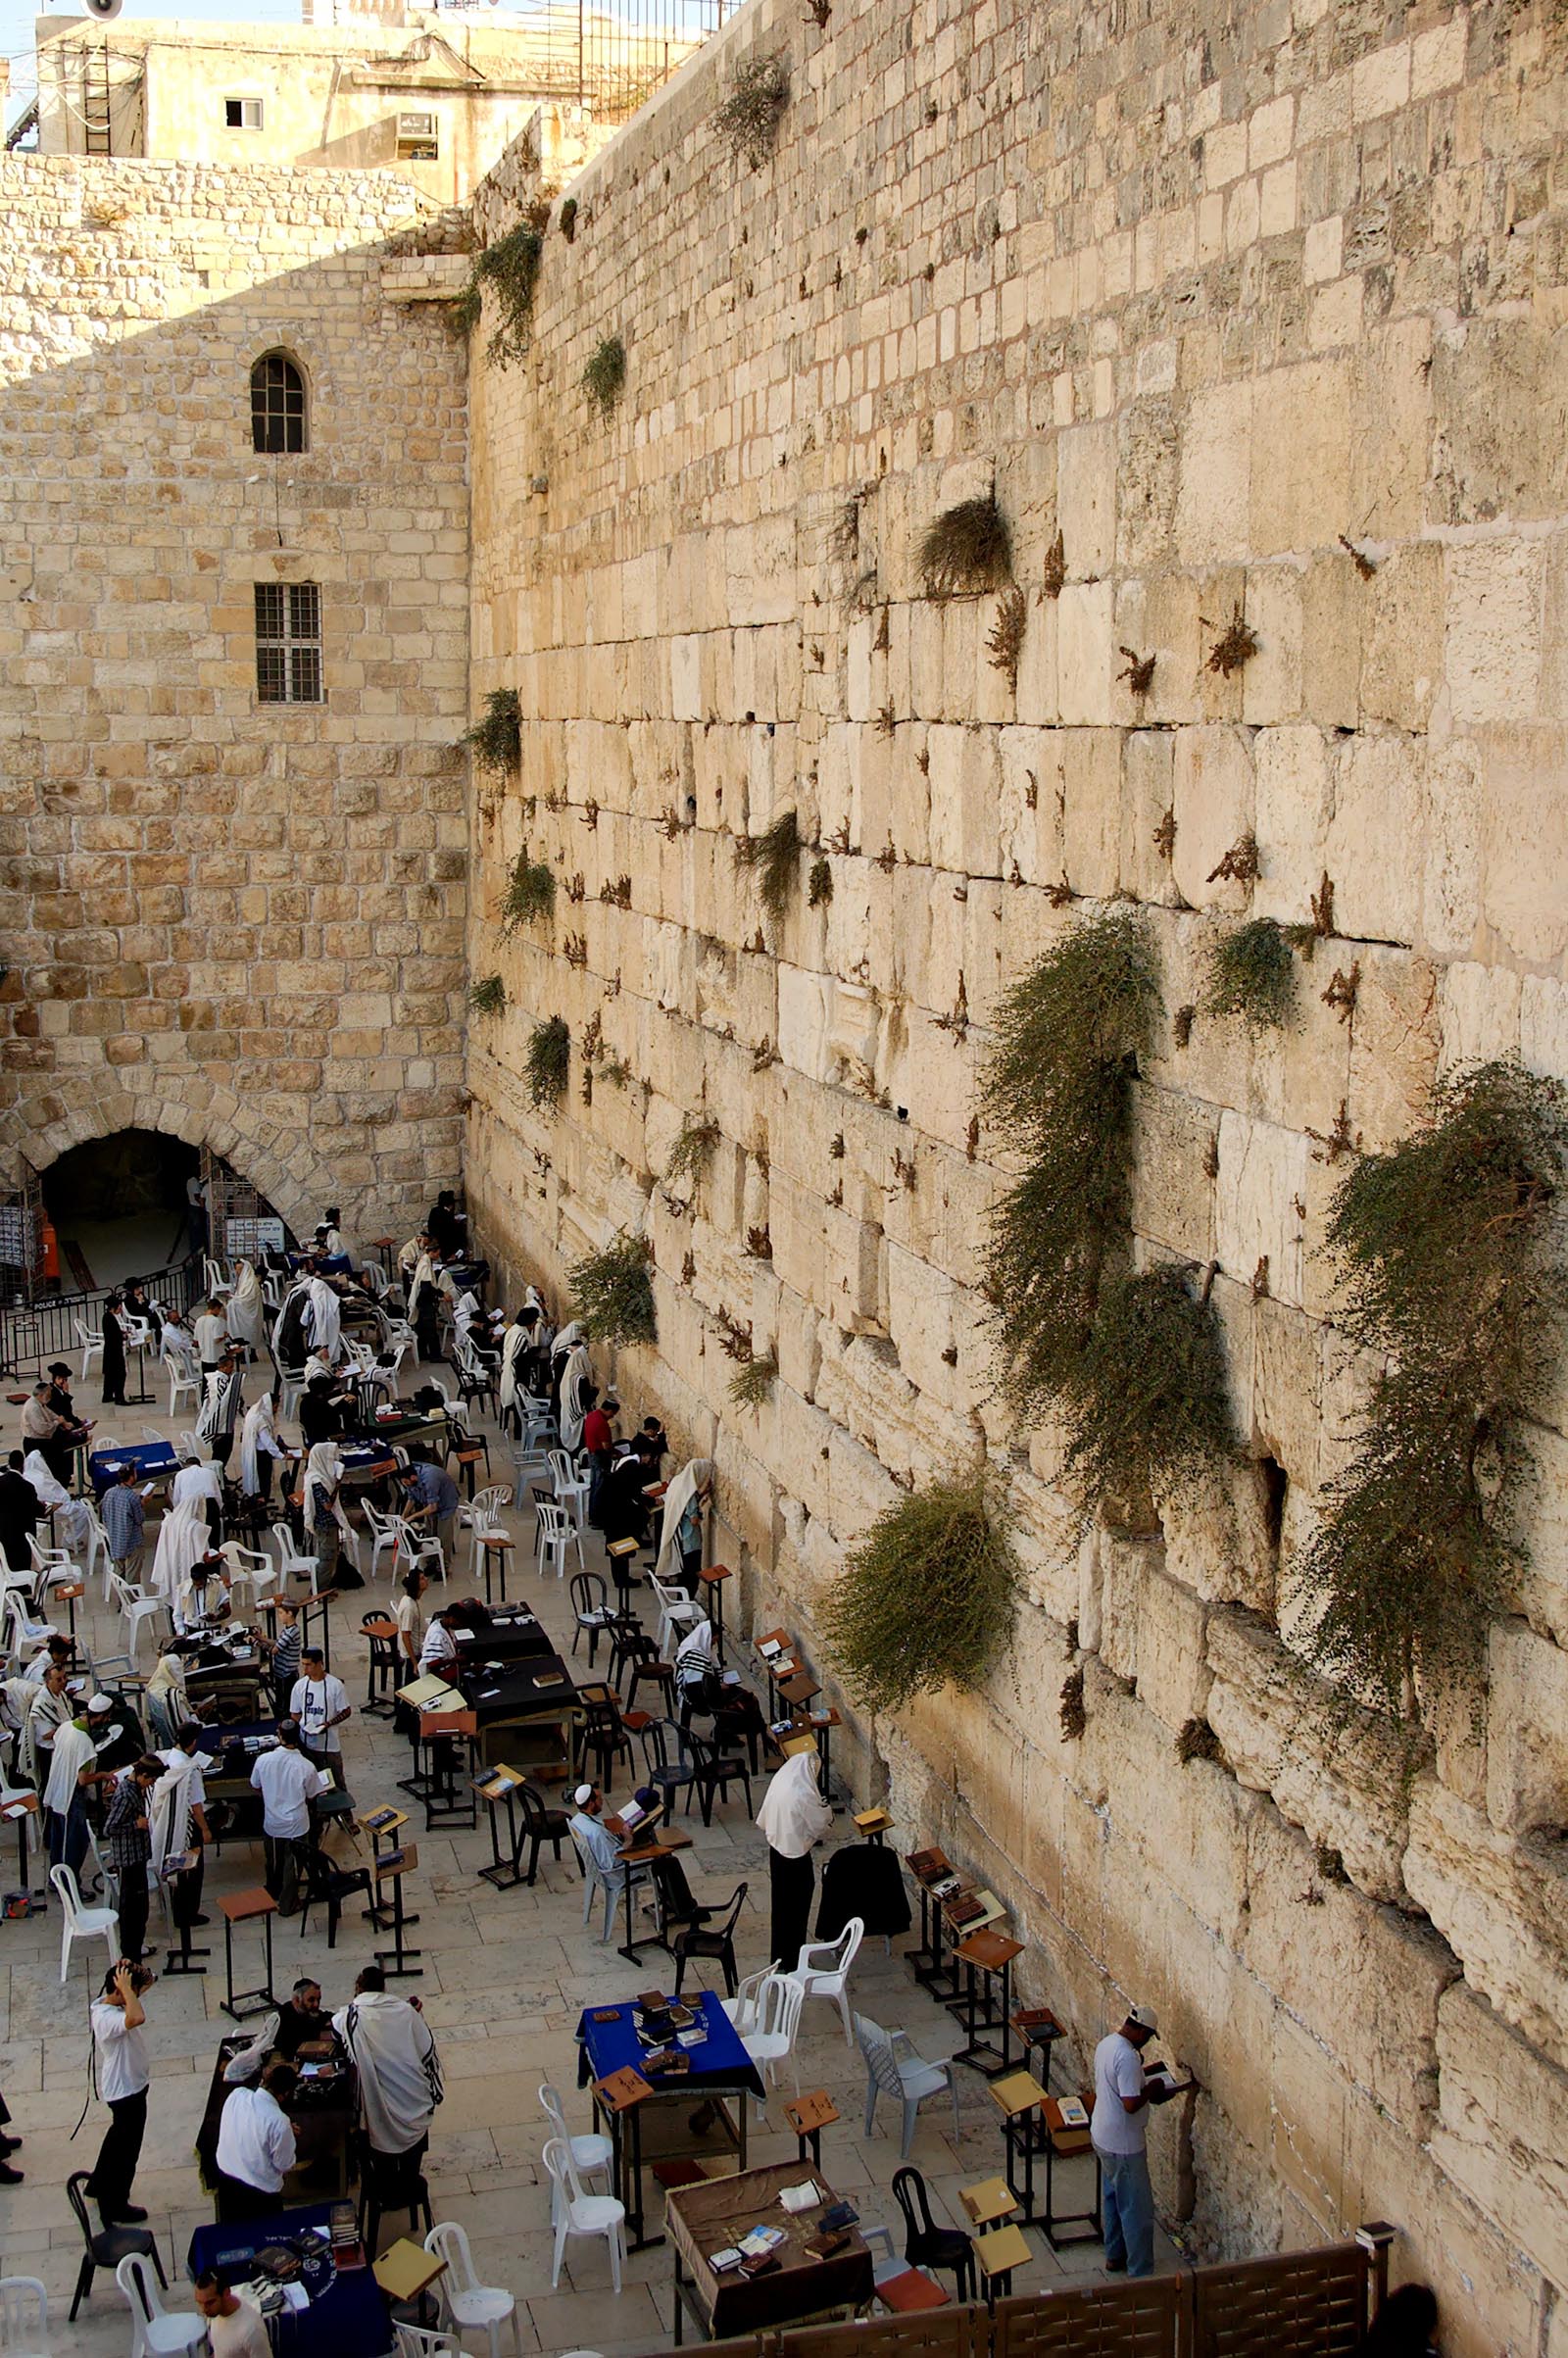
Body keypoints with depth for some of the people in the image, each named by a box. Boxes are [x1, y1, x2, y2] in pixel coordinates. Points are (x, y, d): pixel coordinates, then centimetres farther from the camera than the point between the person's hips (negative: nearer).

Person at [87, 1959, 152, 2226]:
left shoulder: (113, 2001, -7)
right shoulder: (106, 2018, -35)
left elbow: (148, 1980, 5)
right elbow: (137, 2018, -56)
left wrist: (137, 1972, -16)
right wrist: (125, 1985, -43)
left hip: (131, 2083, 10)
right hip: (126, 2090, -10)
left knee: (119, 2134, 29)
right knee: (127, 2147, 9)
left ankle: (99, 2185, 49)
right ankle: (114, 2207, 27)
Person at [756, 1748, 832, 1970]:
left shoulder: (779, 1781, -3)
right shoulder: (803, 1794, -26)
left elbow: (764, 1820, 8)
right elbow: (820, 1825, -14)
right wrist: (826, 1810, 3)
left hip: (777, 1848, 8)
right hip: (796, 1854, -8)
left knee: (781, 1902, 21)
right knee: (796, 1909, 7)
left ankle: (779, 1957, 35)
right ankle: (790, 1962, 18)